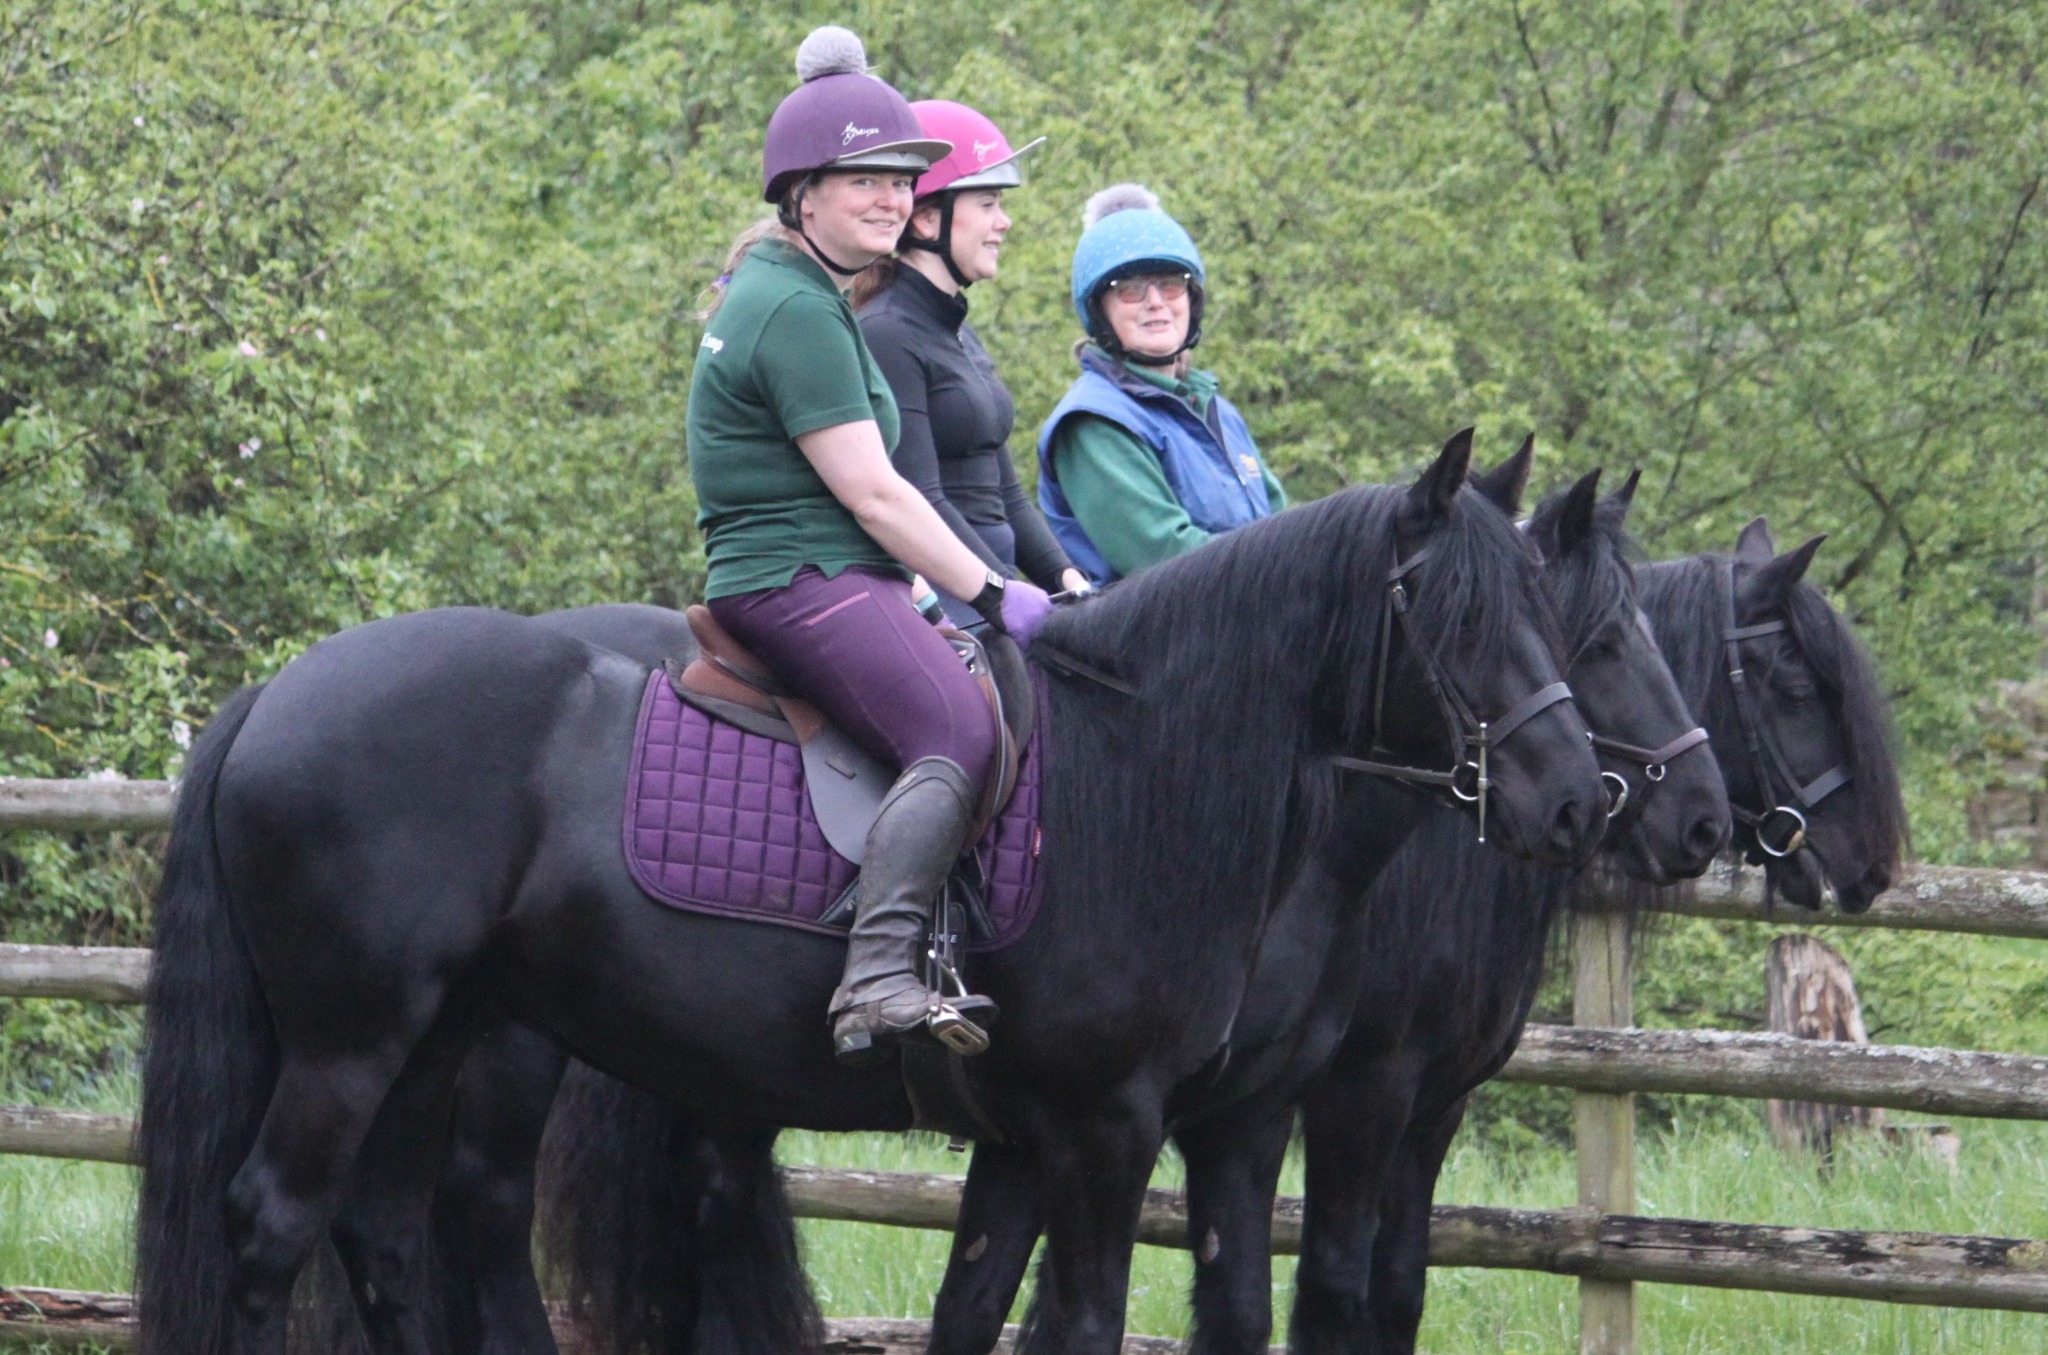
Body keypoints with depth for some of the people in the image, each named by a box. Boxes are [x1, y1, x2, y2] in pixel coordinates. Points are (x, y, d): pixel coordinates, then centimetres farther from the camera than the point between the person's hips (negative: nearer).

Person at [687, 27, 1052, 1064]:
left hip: (835, 581, 11)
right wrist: (991, 595, -9)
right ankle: (878, 982, -40)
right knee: (961, 734, -28)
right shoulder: (795, 311, -14)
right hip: (799, 583, -11)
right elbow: (872, 492, -16)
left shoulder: (799, 295, 20)